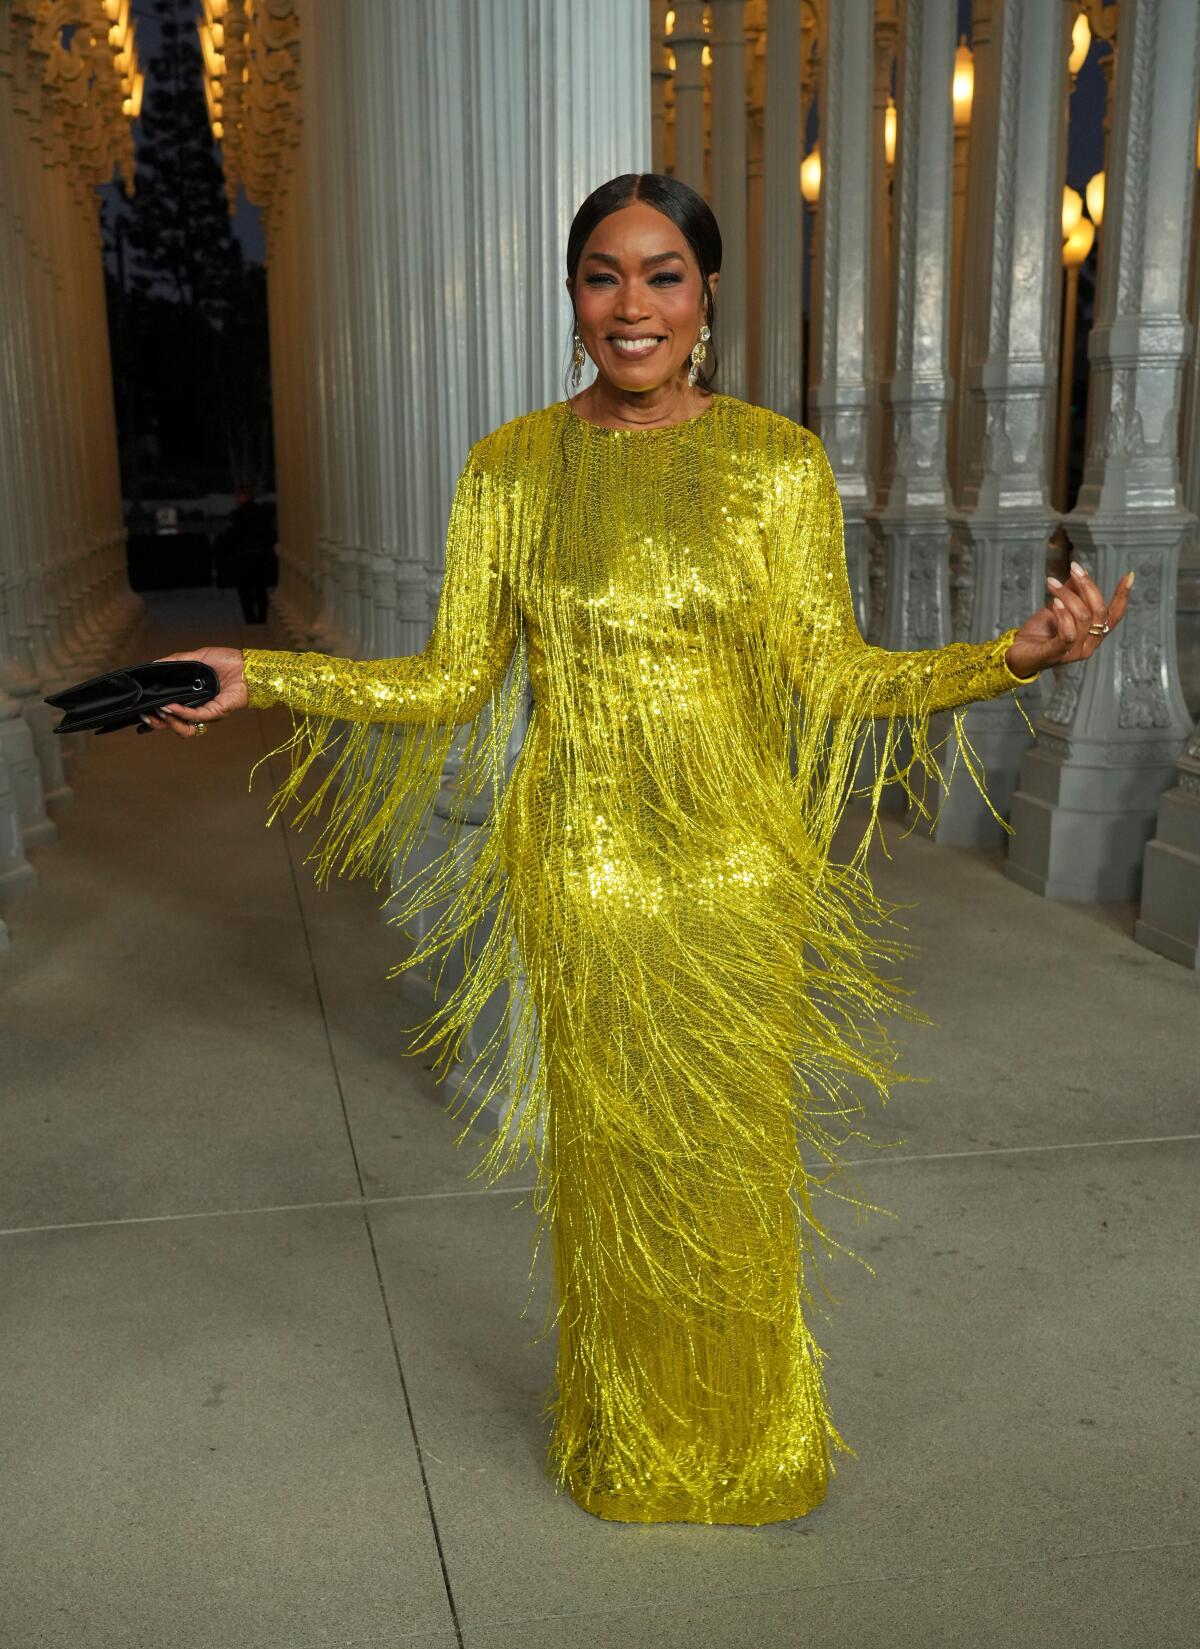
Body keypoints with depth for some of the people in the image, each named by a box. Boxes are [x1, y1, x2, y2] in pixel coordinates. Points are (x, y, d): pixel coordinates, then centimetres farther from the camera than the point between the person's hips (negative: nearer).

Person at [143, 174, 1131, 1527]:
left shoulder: (780, 462, -3)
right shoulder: (509, 467, 1)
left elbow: (832, 677, -4)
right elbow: (453, 678, 1)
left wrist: (1017, 653, -17)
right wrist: (257, 678, -7)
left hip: (736, 872, -1)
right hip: (576, 876, 1)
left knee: (732, 1160, 10)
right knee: (603, 1158, 12)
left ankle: (747, 1438, 37)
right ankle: (625, 1440, 38)